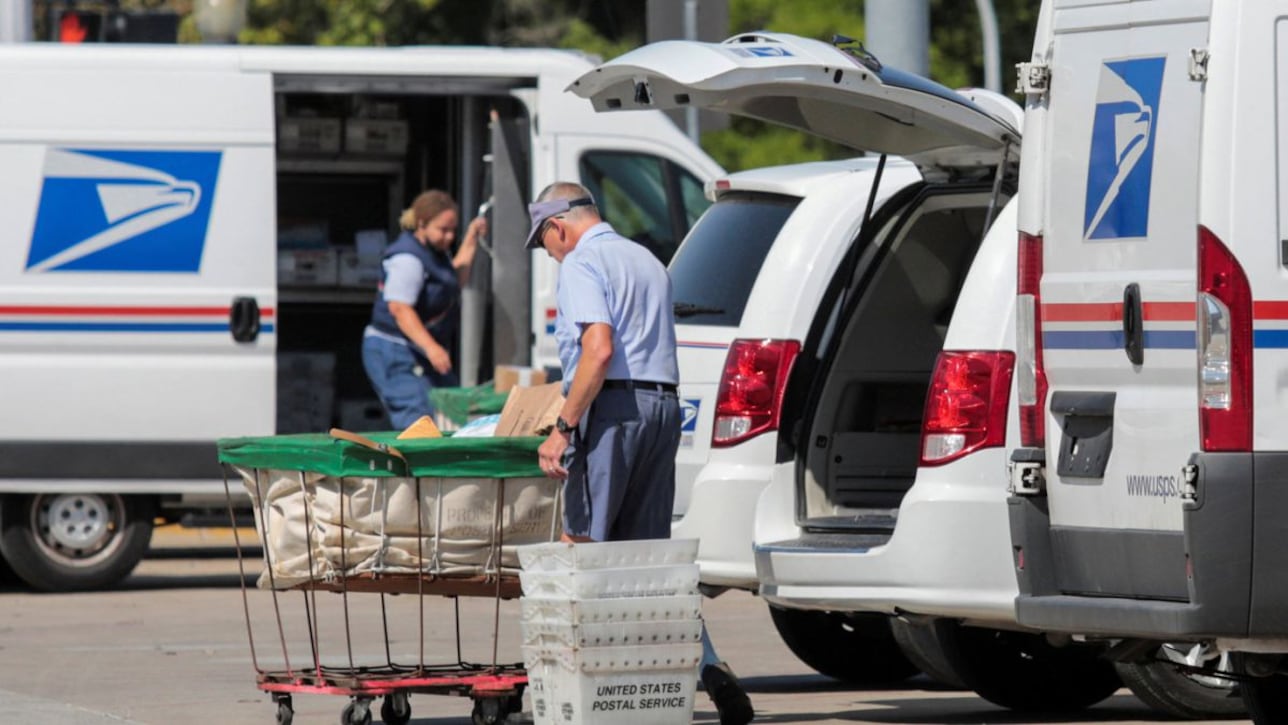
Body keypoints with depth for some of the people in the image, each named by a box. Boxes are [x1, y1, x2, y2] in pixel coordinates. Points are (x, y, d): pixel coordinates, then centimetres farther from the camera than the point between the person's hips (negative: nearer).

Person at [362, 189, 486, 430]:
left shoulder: (435, 251, 14)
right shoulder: (407, 259, -20)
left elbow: (455, 281, 31)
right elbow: (399, 308, -28)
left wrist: (471, 241, 23)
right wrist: (430, 347, -37)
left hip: (419, 356, 11)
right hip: (395, 355, -11)